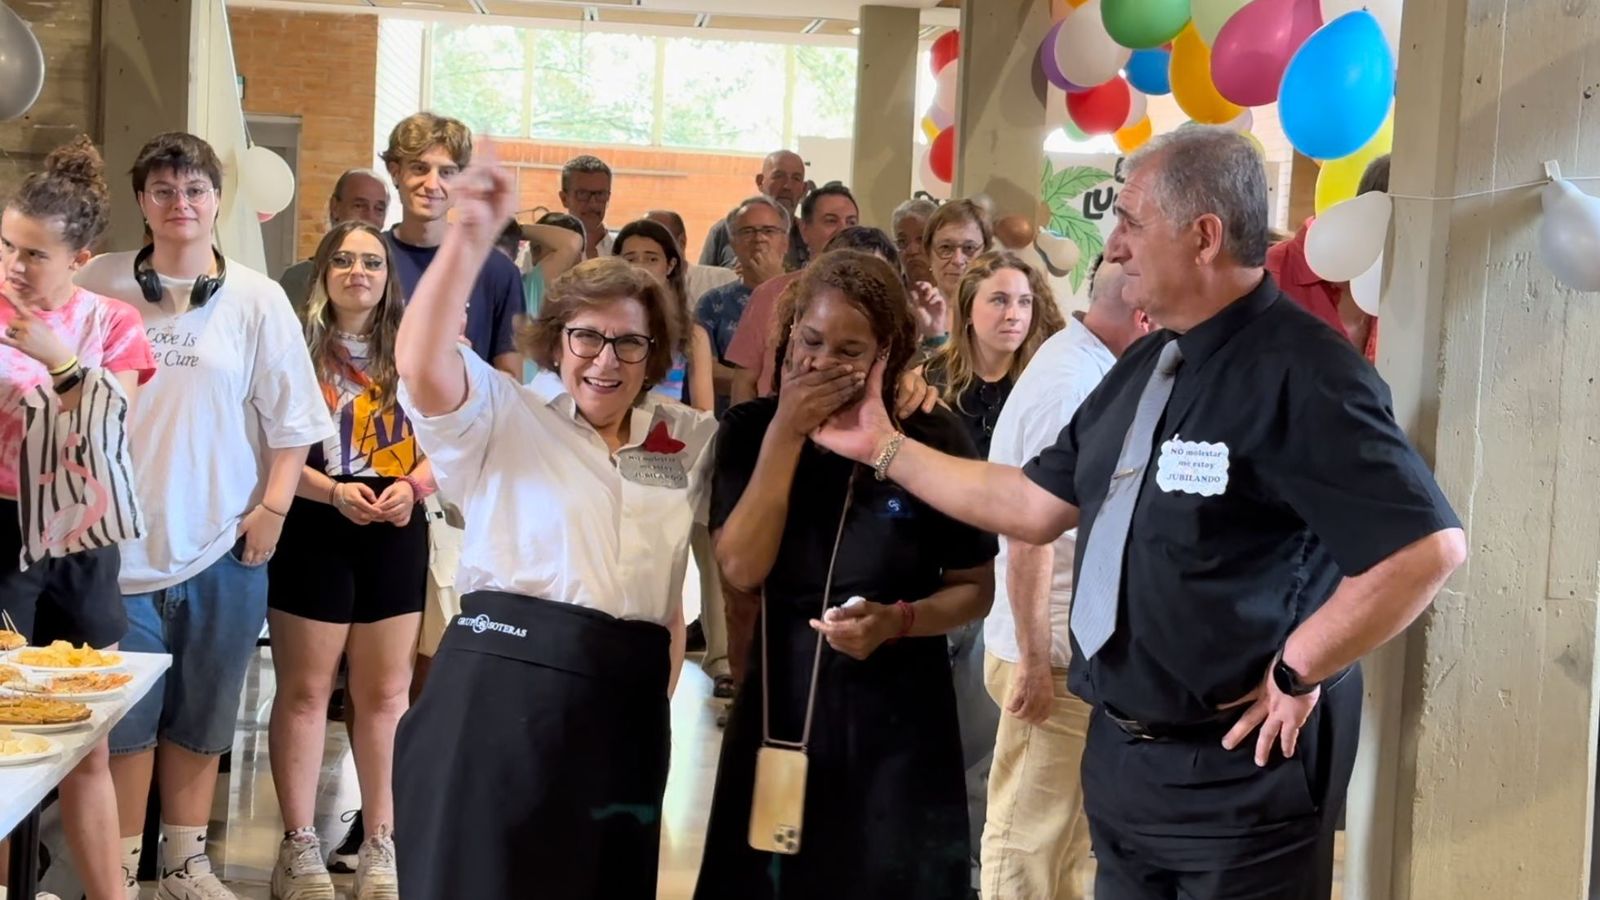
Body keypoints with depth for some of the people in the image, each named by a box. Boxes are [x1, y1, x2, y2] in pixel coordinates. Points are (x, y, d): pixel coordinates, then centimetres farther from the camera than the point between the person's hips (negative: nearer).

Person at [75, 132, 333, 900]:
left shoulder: (256, 299, 1)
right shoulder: (100, 283, 2)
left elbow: (290, 416, 4)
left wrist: (274, 505, -4)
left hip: (222, 542, 1)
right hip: (119, 536, 0)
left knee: (200, 713, 9)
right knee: (123, 711, 2)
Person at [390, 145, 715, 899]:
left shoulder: (689, 438, 13)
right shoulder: (504, 419, 2)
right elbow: (420, 366, -16)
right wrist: (471, 238, -22)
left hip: (625, 700, 4)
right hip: (504, 683, -4)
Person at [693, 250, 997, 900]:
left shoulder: (933, 437, -6)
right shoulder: (750, 430, -1)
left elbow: (975, 589, 0)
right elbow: (742, 568, -14)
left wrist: (898, 620, -19)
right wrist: (786, 433, -16)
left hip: (897, 716, -1)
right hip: (780, 705, 2)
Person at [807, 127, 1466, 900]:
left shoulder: (1298, 374, -20)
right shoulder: (1146, 366, 11)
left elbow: (1430, 545, -27)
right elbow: (1034, 506, 15)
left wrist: (1295, 674, -19)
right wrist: (883, 447, 13)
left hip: (1240, 771, -9)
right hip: (1123, 755, 9)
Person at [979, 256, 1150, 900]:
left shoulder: (1088, 368, 8)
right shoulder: (1070, 386, -22)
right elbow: (1030, 534, -24)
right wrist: (1036, 660, -22)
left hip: (1082, 645, 10)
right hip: (1054, 652, -10)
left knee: (1067, 826, 19)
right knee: (1031, 834, 2)